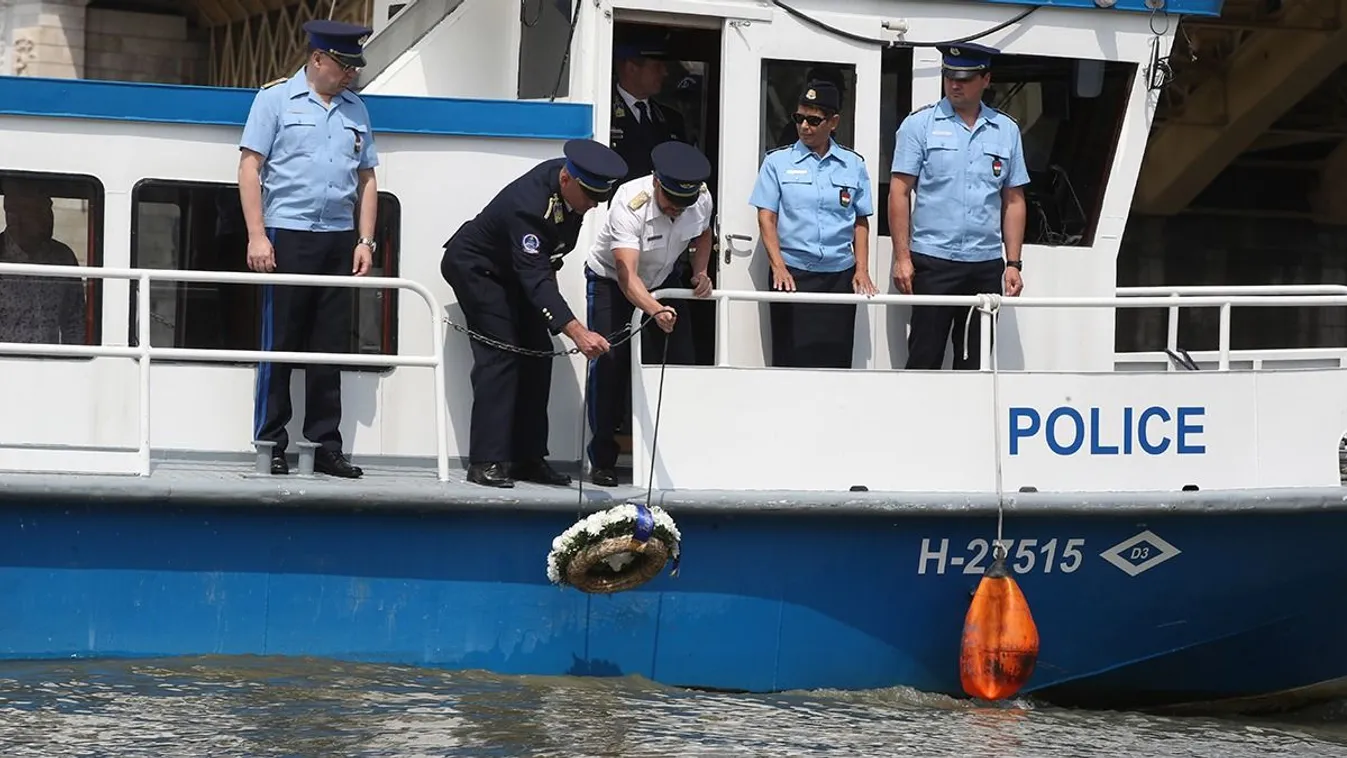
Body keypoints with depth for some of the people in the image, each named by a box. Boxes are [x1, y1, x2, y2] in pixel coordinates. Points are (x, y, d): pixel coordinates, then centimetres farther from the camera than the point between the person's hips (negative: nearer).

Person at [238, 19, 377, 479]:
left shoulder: (355, 110, 15)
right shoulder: (276, 99, 1)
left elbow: (366, 179, 18)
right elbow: (250, 167, -3)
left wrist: (365, 241, 8)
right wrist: (257, 236, -11)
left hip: (339, 240, 5)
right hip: (287, 235, -5)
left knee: (331, 349, 5)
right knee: (280, 345, -2)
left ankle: (326, 446, 10)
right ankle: (271, 445, 3)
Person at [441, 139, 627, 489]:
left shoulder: (574, 181, -14)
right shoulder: (527, 205, -40)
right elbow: (535, 279, -46)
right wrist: (578, 333, -54)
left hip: (516, 269, 9)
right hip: (476, 267, -9)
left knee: (537, 355, 2)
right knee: (500, 354, -18)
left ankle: (528, 457, 5)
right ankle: (486, 461, -19)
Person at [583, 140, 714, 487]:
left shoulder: (702, 198, -20)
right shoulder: (629, 204, -38)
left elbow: (703, 235, 7)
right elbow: (627, 275, -46)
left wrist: (701, 272, -11)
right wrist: (655, 310, -63)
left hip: (664, 281, 5)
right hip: (611, 281, -5)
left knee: (681, 361, -4)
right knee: (610, 363, -13)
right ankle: (602, 460, -5)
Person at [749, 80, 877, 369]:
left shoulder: (853, 165, 10)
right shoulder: (778, 162, 4)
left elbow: (861, 221, 13)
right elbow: (767, 217, 1)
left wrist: (862, 270, 2)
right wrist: (779, 267, -11)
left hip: (839, 276, 2)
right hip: (793, 274, -2)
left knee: (835, 361, -1)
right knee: (791, 356, -5)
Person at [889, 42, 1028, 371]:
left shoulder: (1006, 131, 10)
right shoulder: (920, 125, 2)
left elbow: (1014, 201, 12)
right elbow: (899, 192, -1)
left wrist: (1013, 263, 5)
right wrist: (902, 257, -9)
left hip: (986, 266, 3)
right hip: (933, 261, -3)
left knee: (975, 363, 7)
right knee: (924, 359, -3)